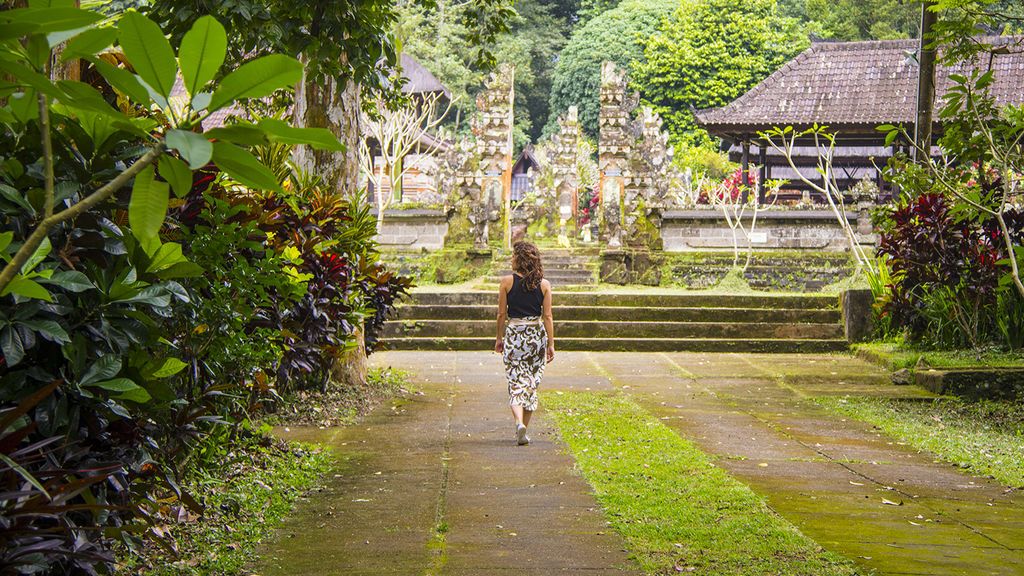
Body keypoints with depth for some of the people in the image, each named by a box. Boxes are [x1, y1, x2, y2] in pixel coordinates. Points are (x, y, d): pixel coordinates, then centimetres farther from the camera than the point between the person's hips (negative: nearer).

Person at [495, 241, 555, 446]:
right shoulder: (544, 284, -1)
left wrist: (499, 338, 11)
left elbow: (502, 314, -1)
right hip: (537, 335, 2)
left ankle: (519, 422, -23)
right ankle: (523, 429, 18)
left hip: (514, 335, -2)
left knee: (516, 382, 1)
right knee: (532, 383, 13)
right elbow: (547, 317, 0)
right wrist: (551, 344, 4)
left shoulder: (507, 282, -5)